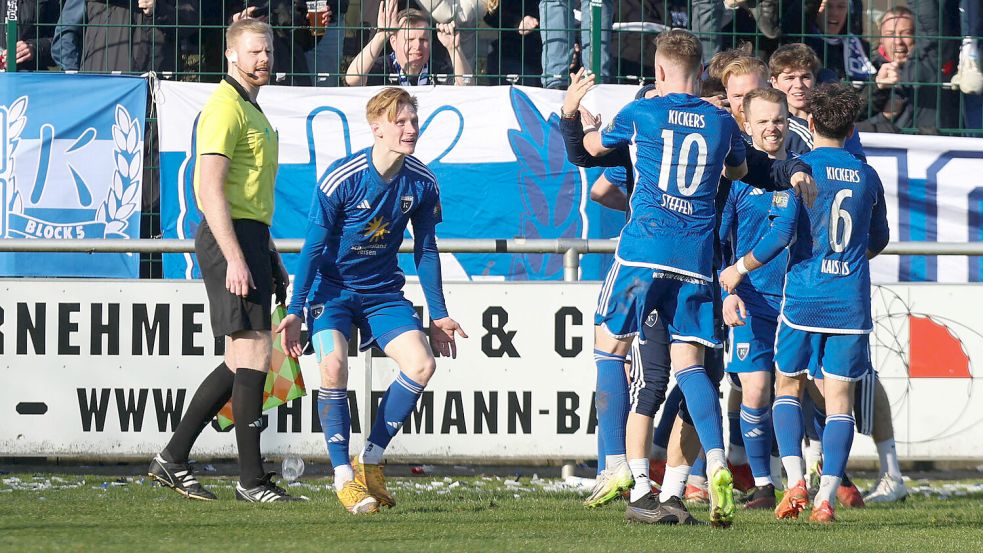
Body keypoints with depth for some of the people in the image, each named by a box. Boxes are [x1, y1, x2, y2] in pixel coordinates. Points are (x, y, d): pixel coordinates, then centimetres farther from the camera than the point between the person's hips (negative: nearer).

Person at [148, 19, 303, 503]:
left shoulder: (252, 109, 21)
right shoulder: (225, 107, -11)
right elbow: (211, 189, -19)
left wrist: (270, 257, 27)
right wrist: (234, 258, -25)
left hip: (250, 240, 10)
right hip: (229, 241, -10)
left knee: (241, 362, 11)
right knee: (254, 355, -9)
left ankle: (173, 460, 15)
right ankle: (251, 481, -6)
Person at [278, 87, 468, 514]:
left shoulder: (422, 183, -7)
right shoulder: (341, 178, -21)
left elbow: (425, 251, 5)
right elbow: (314, 247, -14)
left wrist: (438, 315, 7)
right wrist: (294, 311, -16)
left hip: (382, 290, 4)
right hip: (331, 286, -4)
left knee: (421, 363, -14)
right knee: (334, 365, -27)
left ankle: (371, 460, 3)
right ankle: (344, 477, -16)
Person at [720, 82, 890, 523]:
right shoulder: (867, 176, 8)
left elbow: (783, 233, -15)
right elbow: (879, 240, 21)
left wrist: (741, 268, -1)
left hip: (804, 298, -2)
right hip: (852, 301, 2)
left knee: (788, 385, 14)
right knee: (839, 396, 4)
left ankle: (795, 482, -1)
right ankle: (826, 496, -5)